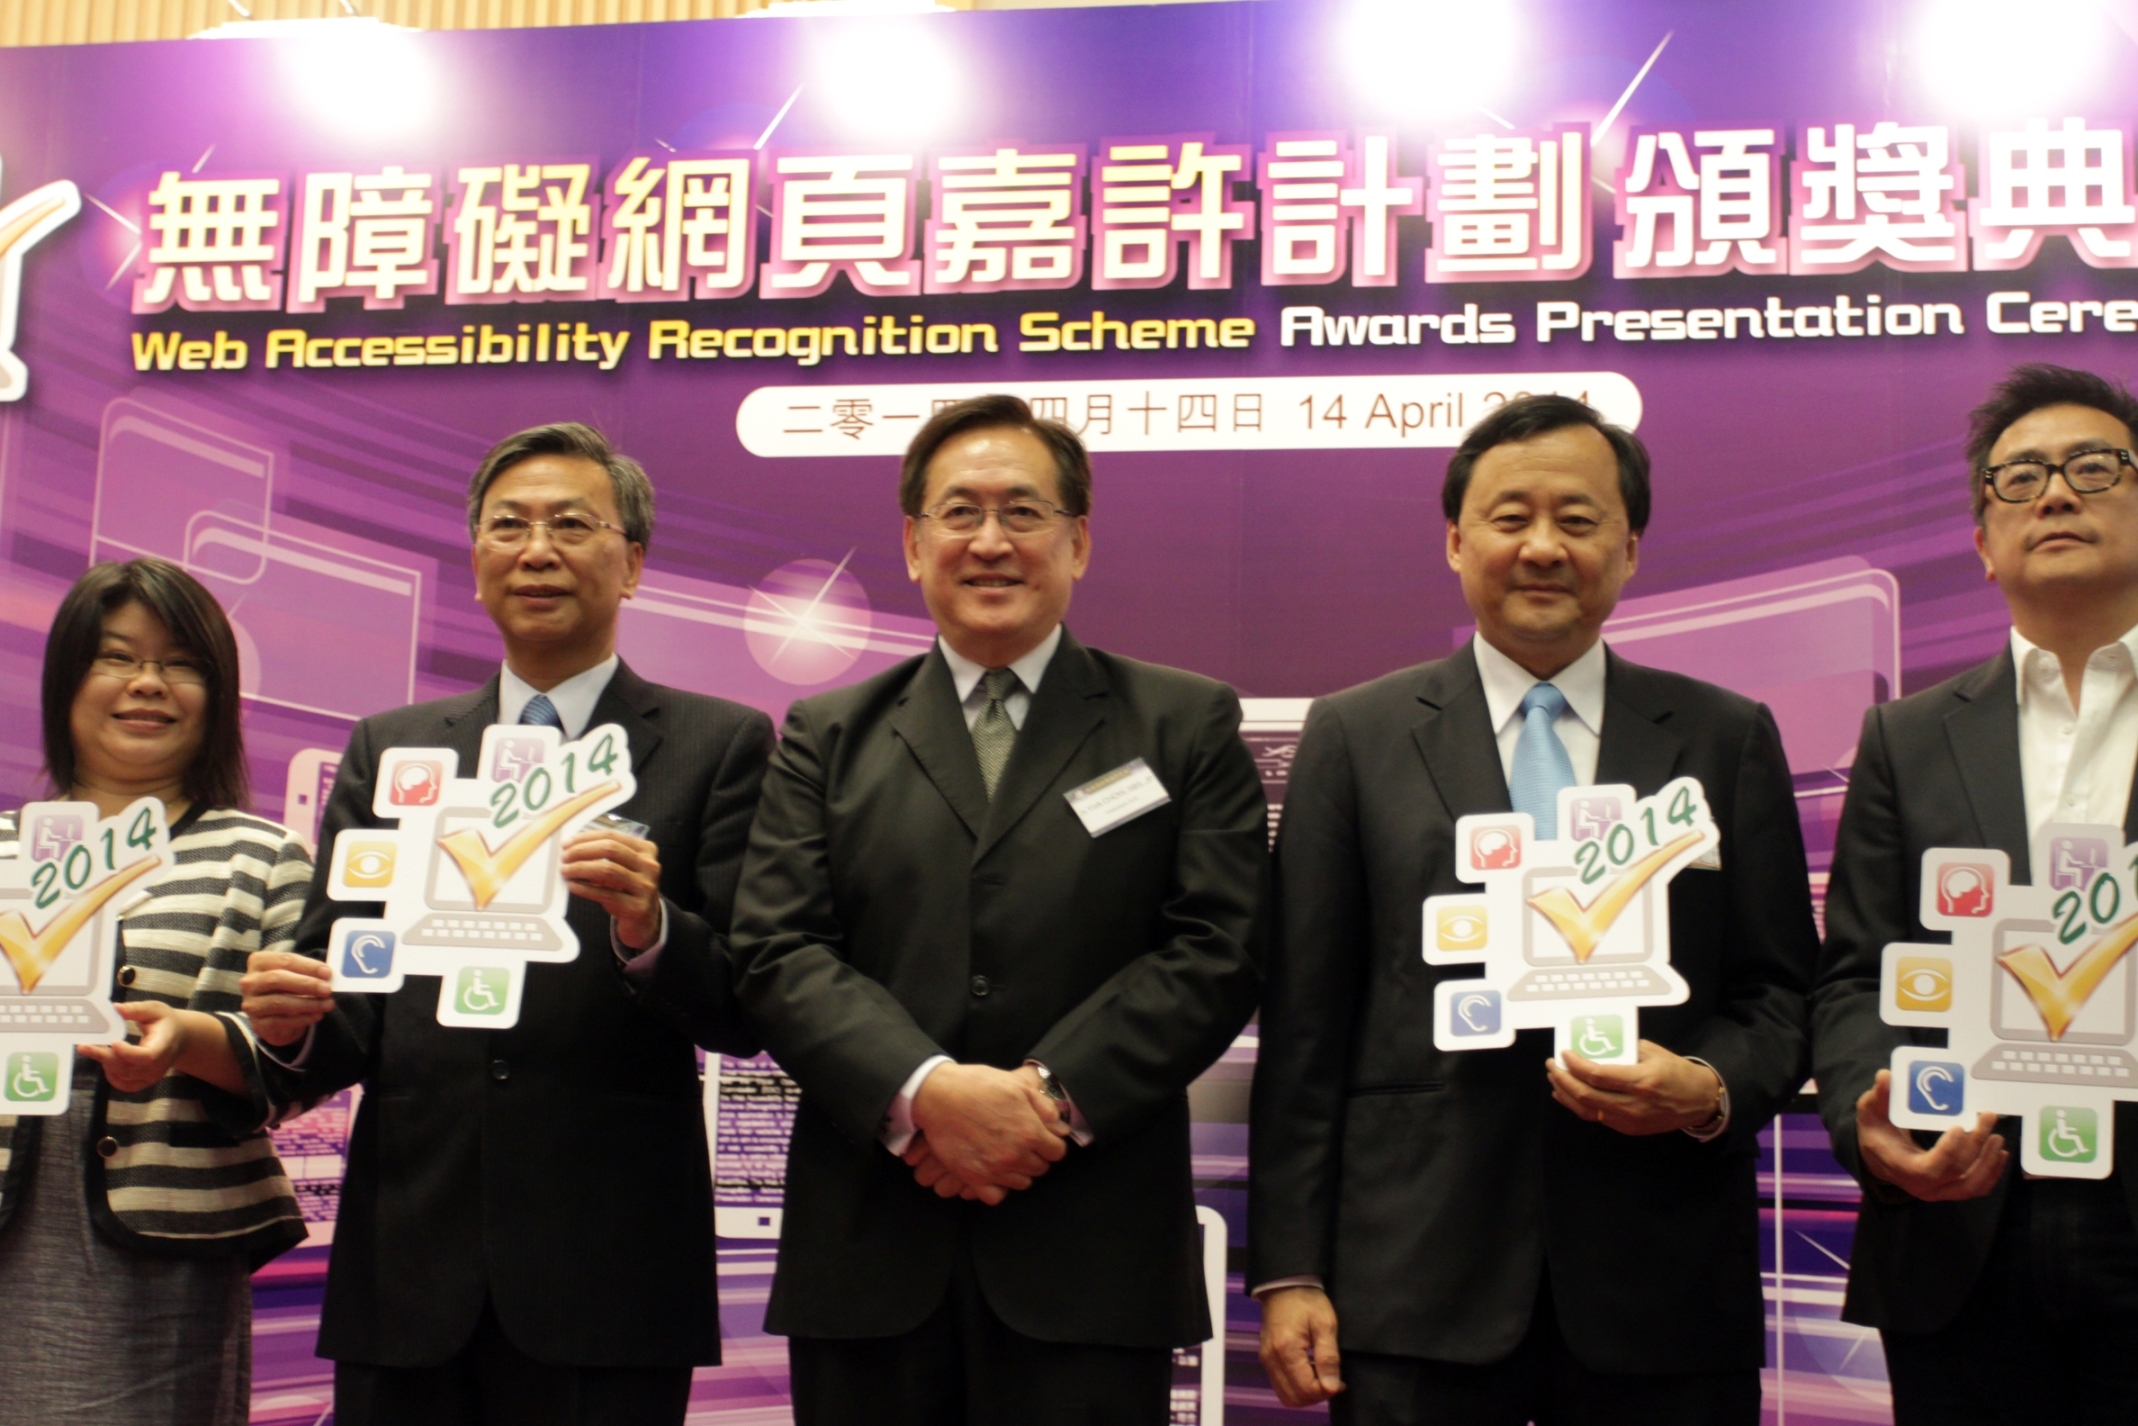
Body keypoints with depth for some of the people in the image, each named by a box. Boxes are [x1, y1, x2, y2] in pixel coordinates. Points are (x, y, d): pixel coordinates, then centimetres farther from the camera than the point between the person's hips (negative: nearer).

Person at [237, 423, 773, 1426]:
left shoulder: (717, 744, 3)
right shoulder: (388, 750, 13)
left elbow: (746, 1010, -3)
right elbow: (339, 964, 9)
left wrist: (651, 928, -22)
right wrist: (295, 1020, -13)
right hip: (407, 1266, 3)